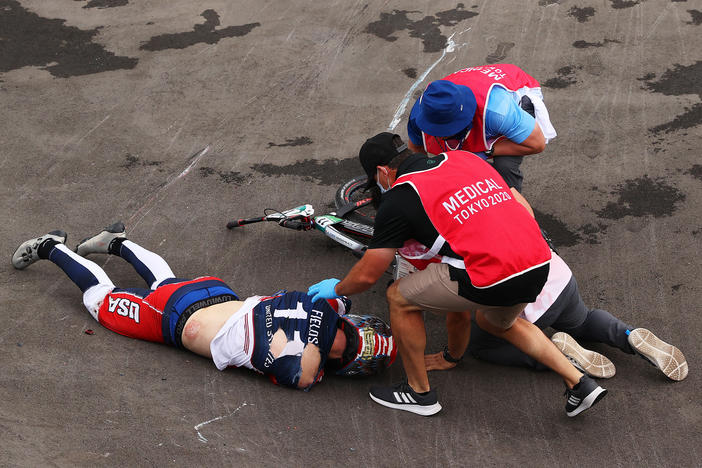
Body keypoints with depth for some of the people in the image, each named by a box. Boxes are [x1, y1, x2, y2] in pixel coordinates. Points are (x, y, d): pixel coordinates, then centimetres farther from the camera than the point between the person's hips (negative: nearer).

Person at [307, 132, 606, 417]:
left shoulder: (398, 199, 4)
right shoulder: (464, 159, 21)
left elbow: (367, 275, 10)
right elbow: (521, 206, 25)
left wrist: (337, 289, 31)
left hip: (490, 278, -7)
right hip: (540, 265, 8)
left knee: (399, 298, 14)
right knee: (495, 321, 37)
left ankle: (420, 393, 26)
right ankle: (579, 383, 29)